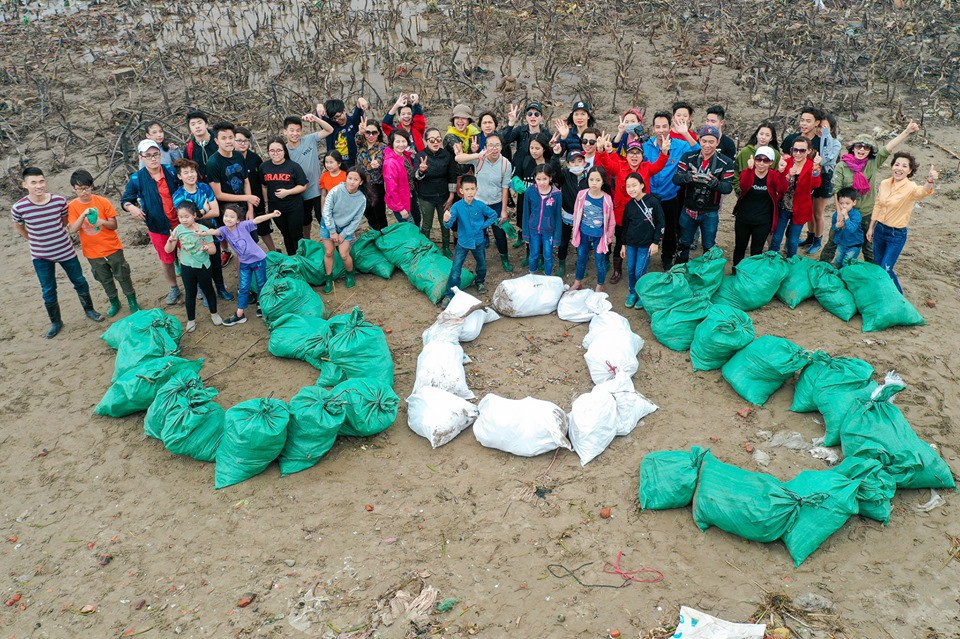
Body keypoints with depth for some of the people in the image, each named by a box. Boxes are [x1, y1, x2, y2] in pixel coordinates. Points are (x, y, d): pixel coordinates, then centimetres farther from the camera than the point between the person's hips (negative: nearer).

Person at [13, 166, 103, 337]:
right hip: (41, 257, -1)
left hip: (66, 251, 1)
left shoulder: (59, 200, -14)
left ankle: (89, 310, 35)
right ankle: (55, 322, 27)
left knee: (80, 283, 13)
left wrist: (54, 233, 9)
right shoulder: (19, 207, -17)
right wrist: (33, 240, 6)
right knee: (48, 291, 10)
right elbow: (18, 226, 6)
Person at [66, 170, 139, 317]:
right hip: (92, 251, 1)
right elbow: (72, 229, -15)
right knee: (105, 279, 15)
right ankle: (114, 302, 33)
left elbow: (114, 225, -6)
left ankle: (132, 300, 25)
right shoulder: (72, 207, -6)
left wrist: (103, 222, -26)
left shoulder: (103, 201, -9)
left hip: (112, 247, -1)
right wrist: (83, 215, -28)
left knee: (123, 276, 8)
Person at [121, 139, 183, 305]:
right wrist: (131, 207, -25)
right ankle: (173, 289, 34)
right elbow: (125, 200, -1)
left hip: (179, 220, 0)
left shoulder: (171, 171, -8)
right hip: (157, 224, 0)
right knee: (166, 259, 15)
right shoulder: (137, 179, -10)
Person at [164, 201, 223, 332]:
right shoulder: (178, 230, -9)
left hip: (203, 266, -2)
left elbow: (213, 250, -11)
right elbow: (168, 250, -7)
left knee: (208, 290, 16)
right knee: (190, 293, 13)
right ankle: (191, 320, 28)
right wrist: (170, 241, -28)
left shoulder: (203, 230, -15)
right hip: (186, 267, 2)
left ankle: (214, 313, 37)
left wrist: (207, 248, -33)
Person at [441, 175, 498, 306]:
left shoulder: (480, 205, -13)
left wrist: (483, 225, -5)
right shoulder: (457, 206, -18)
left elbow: (493, 215, 4)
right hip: (463, 242, -2)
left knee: (482, 265, 22)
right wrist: (446, 220, -50)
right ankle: (449, 295, 3)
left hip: (478, 242, 2)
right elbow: (449, 224, -28)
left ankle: (480, 282, 51)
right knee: (455, 269, -6)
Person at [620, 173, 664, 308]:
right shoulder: (629, 205, 2)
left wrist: (656, 242, -8)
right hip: (631, 243, 5)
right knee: (630, 270, 9)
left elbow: (660, 223, -6)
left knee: (639, 272, -4)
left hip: (646, 244, -4)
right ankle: (632, 293, 28)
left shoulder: (653, 202, -11)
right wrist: (623, 244, 15)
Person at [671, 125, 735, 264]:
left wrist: (716, 183, -38)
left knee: (709, 248, 14)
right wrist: (687, 177, -36)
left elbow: (728, 187, -15)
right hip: (688, 210, 1)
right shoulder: (689, 157, -4)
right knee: (683, 244, 17)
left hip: (710, 213, -1)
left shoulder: (726, 163, -8)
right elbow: (675, 179, -13)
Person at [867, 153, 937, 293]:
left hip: (897, 235, -5)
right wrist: (871, 228, 14)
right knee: (876, 266, 16)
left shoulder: (911, 188, -19)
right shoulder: (884, 183, -2)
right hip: (879, 229, 5)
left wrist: (930, 181, -66)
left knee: (886, 270, -3)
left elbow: (922, 192, -43)